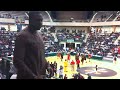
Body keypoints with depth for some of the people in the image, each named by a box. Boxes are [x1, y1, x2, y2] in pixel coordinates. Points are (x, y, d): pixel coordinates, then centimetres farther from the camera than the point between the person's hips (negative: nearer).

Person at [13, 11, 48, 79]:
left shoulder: (39, 35, 8)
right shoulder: (22, 36, -16)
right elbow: (17, 61, -20)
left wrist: (47, 66, 0)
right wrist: (33, 76, -21)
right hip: (28, 77, -7)